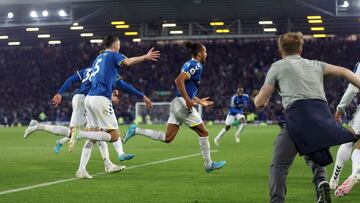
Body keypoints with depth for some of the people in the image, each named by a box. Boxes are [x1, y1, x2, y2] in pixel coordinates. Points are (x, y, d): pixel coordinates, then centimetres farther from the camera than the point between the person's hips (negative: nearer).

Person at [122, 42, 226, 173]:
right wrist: (188, 100, -24)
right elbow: (179, 80, -23)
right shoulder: (196, 65, -9)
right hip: (183, 104, -9)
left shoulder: (190, 64, 21)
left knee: (167, 138, 4)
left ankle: (135, 130, 2)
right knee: (203, 133, 2)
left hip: (176, 103, 9)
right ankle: (209, 165, 9)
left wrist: (199, 101, 29)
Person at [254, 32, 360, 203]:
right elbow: (343, 72, 15)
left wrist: (258, 99, 40)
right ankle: (321, 181, -5)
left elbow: (260, 102, 19)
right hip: (323, 115, 4)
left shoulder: (277, 66, 18)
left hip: (298, 113, -4)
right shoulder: (315, 65, 28)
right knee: (313, 157, 26)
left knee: (279, 165, 0)